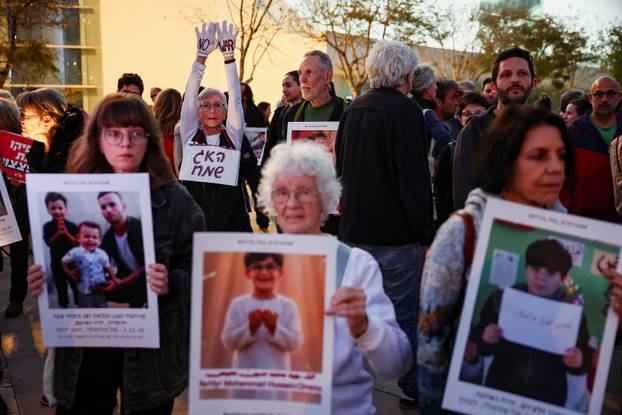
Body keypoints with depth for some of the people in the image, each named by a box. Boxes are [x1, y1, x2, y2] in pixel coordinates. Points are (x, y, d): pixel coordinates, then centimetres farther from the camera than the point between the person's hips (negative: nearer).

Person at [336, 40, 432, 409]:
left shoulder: (353, 110, 10)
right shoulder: (406, 110, -13)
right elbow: (415, 180, -19)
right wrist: (426, 233, -11)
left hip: (355, 230, 7)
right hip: (396, 233, -7)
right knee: (403, 316, 3)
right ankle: (413, 390, 15)